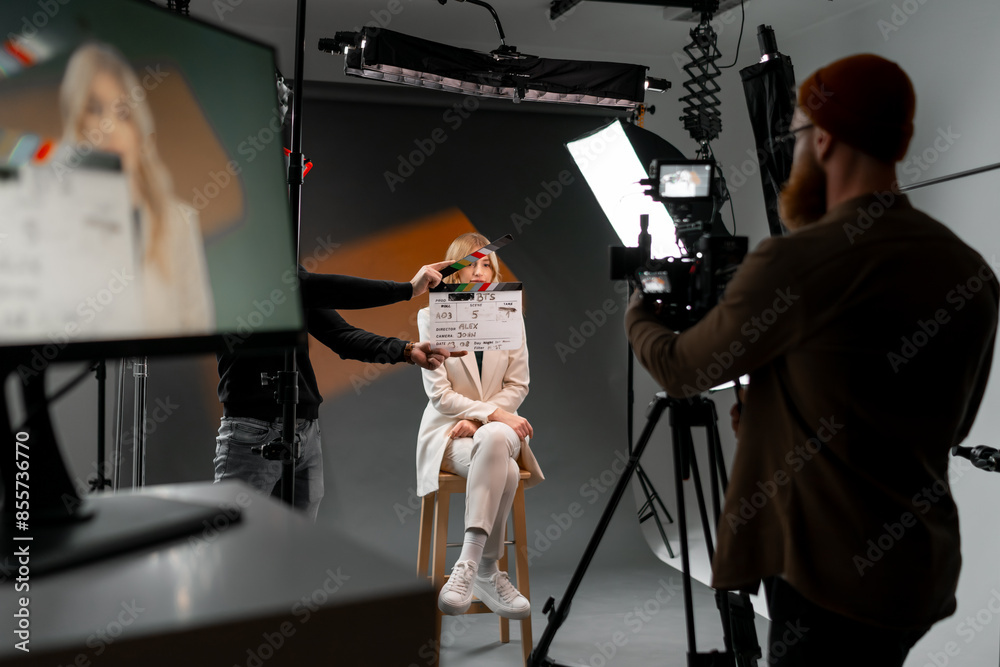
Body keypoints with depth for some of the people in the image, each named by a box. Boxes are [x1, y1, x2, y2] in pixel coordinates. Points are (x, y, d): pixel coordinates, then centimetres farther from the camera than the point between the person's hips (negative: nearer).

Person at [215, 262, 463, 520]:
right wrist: (407, 288, -19)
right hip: (253, 432, -7)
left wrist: (406, 350, -10)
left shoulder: (292, 272, 16)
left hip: (307, 432, 7)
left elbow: (340, 334, 6)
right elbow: (317, 287, -21)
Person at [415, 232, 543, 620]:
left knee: (494, 439, -37)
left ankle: (470, 563, -32)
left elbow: (517, 386, 7)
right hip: (448, 431, -2)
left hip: (498, 427, 2)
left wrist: (479, 419, -11)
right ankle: (488, 572, -26)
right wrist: (492, 412, -19)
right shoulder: (431, 315, 1)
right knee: (504, 470, -35)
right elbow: (438, 392, -6)